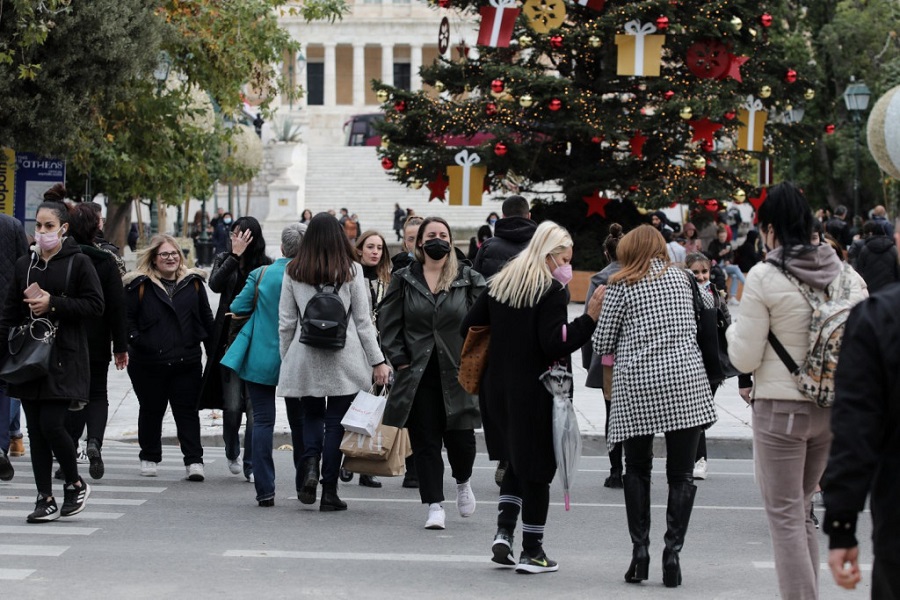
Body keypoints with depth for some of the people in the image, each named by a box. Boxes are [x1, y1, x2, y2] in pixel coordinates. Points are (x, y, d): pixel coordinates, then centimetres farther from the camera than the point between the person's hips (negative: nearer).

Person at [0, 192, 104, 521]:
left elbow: (96, 305, -9)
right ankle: (46, 500, 10)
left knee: (51, 425, -12)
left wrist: (53, 304, -15)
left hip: (64, 357, -5)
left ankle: (75, 483, 12)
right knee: (36, 431, 4)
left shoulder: (78, 262, -3)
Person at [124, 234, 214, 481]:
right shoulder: (140, 285, -3)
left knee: (187, 411, 0)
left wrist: (213, 351, 10)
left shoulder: (193, 282, 7)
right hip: (149, 363, -1)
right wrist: (135, 340, -14)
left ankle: (194, 461, 0)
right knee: (151, 411, 13)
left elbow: (206, 319, 12)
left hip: (186, 362, 1)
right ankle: (149, 458, 26)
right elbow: (127, 317, -2)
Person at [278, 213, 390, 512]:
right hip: (344, 358, -2)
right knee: (336, 421, 4)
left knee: (311, 415, 17)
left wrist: (286, 359, 15)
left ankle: (310, 465, -9)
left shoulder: (293, 272, 3)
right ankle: (329, 491, 5)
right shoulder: (351, 270, -2)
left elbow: (285, 323, 5)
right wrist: (378, 361, 3)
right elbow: (363, 321, -1)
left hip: (305, 356, 2)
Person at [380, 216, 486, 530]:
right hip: (418, 375, 1)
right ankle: (434, 505, 7)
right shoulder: (404, 280, 6)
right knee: (425, 442, 1)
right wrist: (399, 360, -3)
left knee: (460, 438, -2)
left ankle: (463, 482, 30)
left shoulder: (469, 280, 5)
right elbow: (390, 324, 6)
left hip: (457, 373, -1)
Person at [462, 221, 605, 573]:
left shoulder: (499, 283, 9)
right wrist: (590, 319, -23)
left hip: (499, 386, 7)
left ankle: (504, 531, 4)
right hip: (537, 394, -7)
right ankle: (532, 552, 7)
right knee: (537, 468, 2)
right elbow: (554, 344, -21)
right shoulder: (551, 290, -13)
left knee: (516, 461, 20)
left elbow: (469, 328, 13)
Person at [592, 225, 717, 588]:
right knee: (681, 473, 4)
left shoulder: (621, 286, 2)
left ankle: (639, 550, 5)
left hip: (636, 385, -1)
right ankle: (673, 551, -4)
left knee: (637, 471, 12)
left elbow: (602, 345, 3)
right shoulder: (681, 278, 11)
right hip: (685, 381, 1)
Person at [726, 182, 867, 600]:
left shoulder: (764, 277, -11)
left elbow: (745, 358, -8)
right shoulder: (846, 275, 3)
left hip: (780, 408, -5)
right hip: (833, 409, 6)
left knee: (785, 517, 0)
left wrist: (735, 330, 10)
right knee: (802, 511, 18)